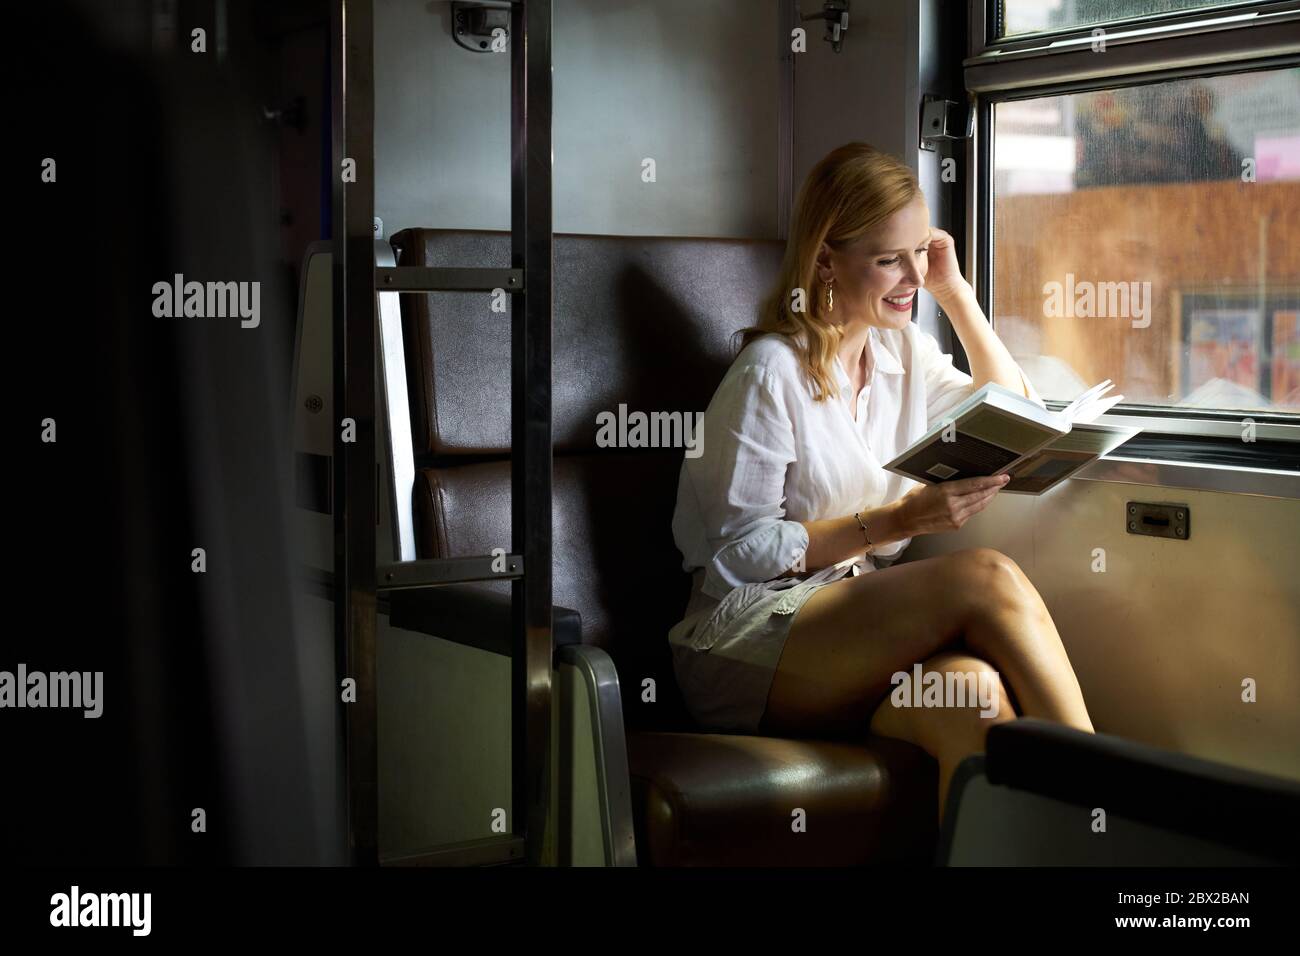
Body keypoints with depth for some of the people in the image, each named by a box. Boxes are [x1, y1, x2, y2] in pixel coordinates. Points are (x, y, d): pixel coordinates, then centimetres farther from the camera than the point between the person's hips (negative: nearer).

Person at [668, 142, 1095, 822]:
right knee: (986, 577, -30)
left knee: (974, 688, -34)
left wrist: (955, 294, 11)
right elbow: (739, 551, -9)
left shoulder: (904, 351, 16)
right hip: (746, 647, -6)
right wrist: (893, 521, -18)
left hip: (863, 625, 6)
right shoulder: (770, 372, -7)